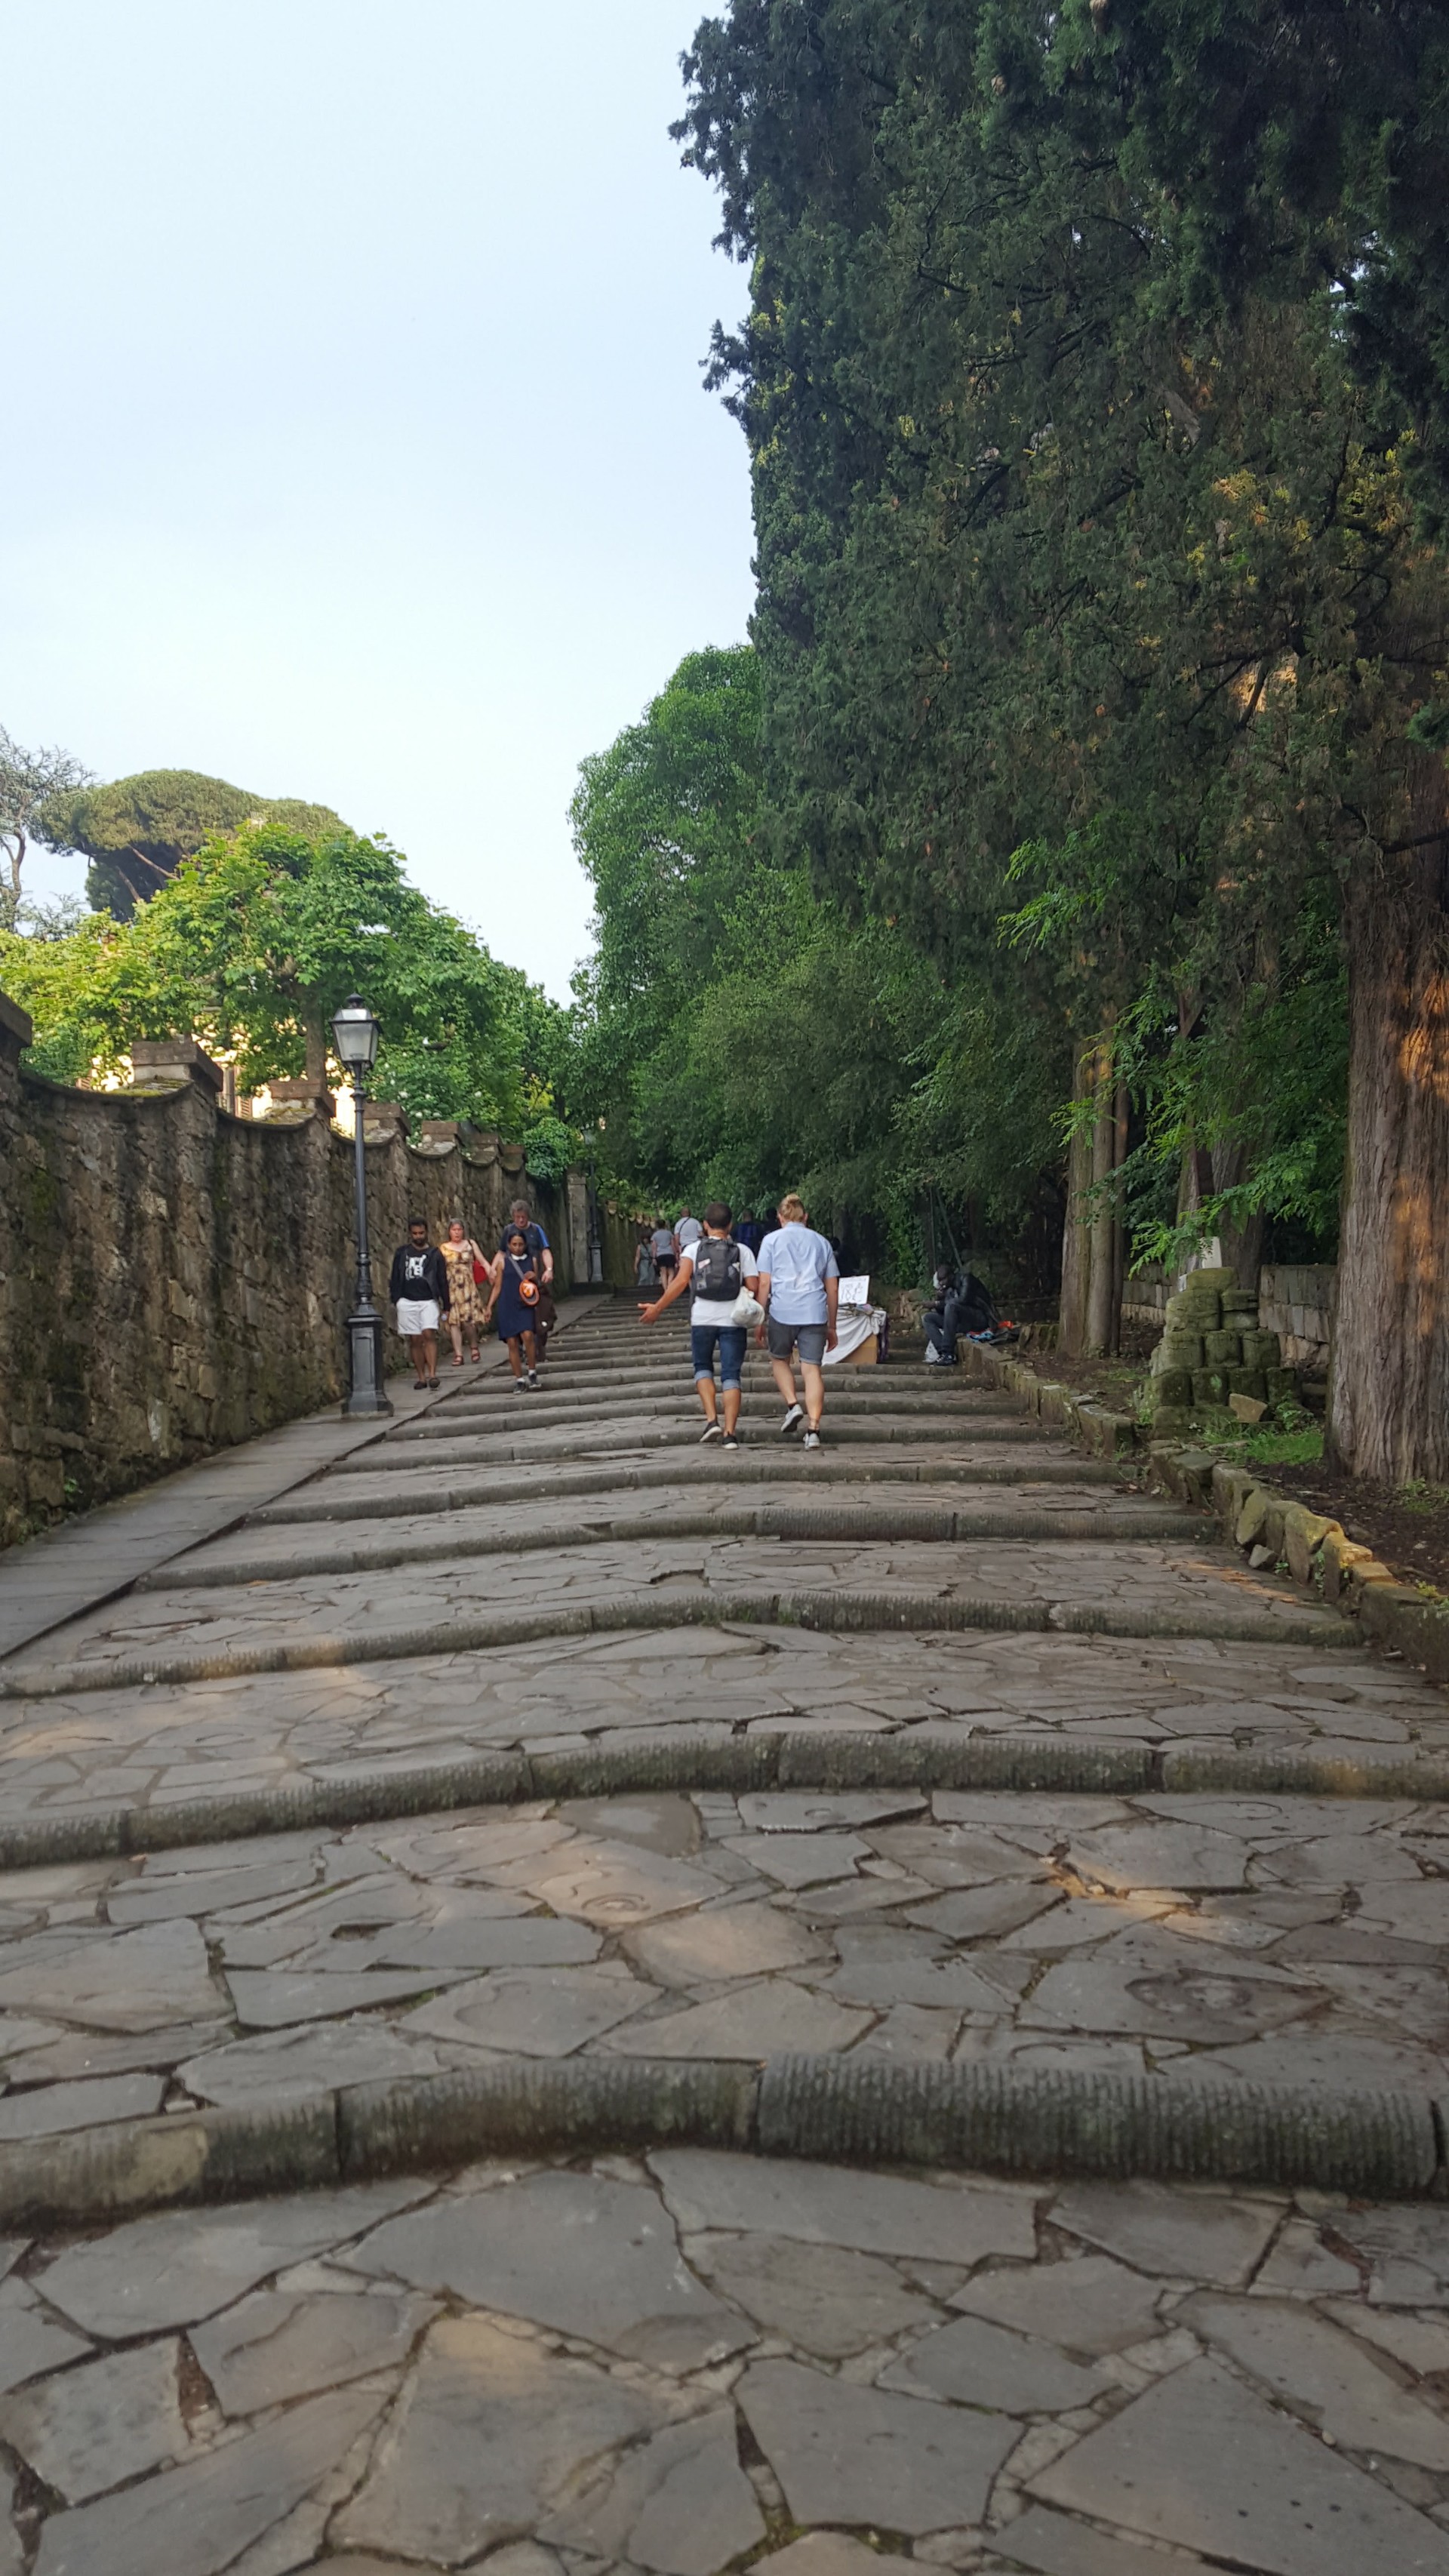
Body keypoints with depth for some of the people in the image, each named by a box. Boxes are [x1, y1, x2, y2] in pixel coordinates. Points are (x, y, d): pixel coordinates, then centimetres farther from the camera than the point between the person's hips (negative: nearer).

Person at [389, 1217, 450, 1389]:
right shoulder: (402, 1252, 10)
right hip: (407, 1302, 2)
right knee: (415, 1340, 1)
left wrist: (445, 1305, 6)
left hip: (428, 1301, -1)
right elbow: (395, 1278, 14)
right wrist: (395, 1299, 6)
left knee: (429, 1334, -17)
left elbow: (442, 1281, 9)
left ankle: (432, 1374, -20)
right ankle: (421, 1377, 6)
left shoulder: (434, 1254, 7)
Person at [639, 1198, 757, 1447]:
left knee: (703, 1367, 19)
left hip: (702, 1319, 0)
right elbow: (753, 1288, -2)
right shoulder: (743, 1251, 5)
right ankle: (730, 1432, -3)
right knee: (731, 1375, 4)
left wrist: (657, 1308, -6)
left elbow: (681, 1281, -11)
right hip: (734, 1320, 0)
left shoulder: (693, 1249, 3)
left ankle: (712, 1420, 3)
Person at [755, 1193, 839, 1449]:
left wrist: (760, 1320, 8)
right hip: (814, 1313, 2)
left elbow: (764, 1283, 2)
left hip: (782, 1312, -2)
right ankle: (813, 1430, -7)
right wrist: (832, 1327, 21)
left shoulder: (772, 1240, 8)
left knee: (780, 1360, 21)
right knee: (813, 1368, 0)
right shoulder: (821, 1242, 17)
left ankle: (793, 1405, 0)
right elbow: (832, 1288, 16)